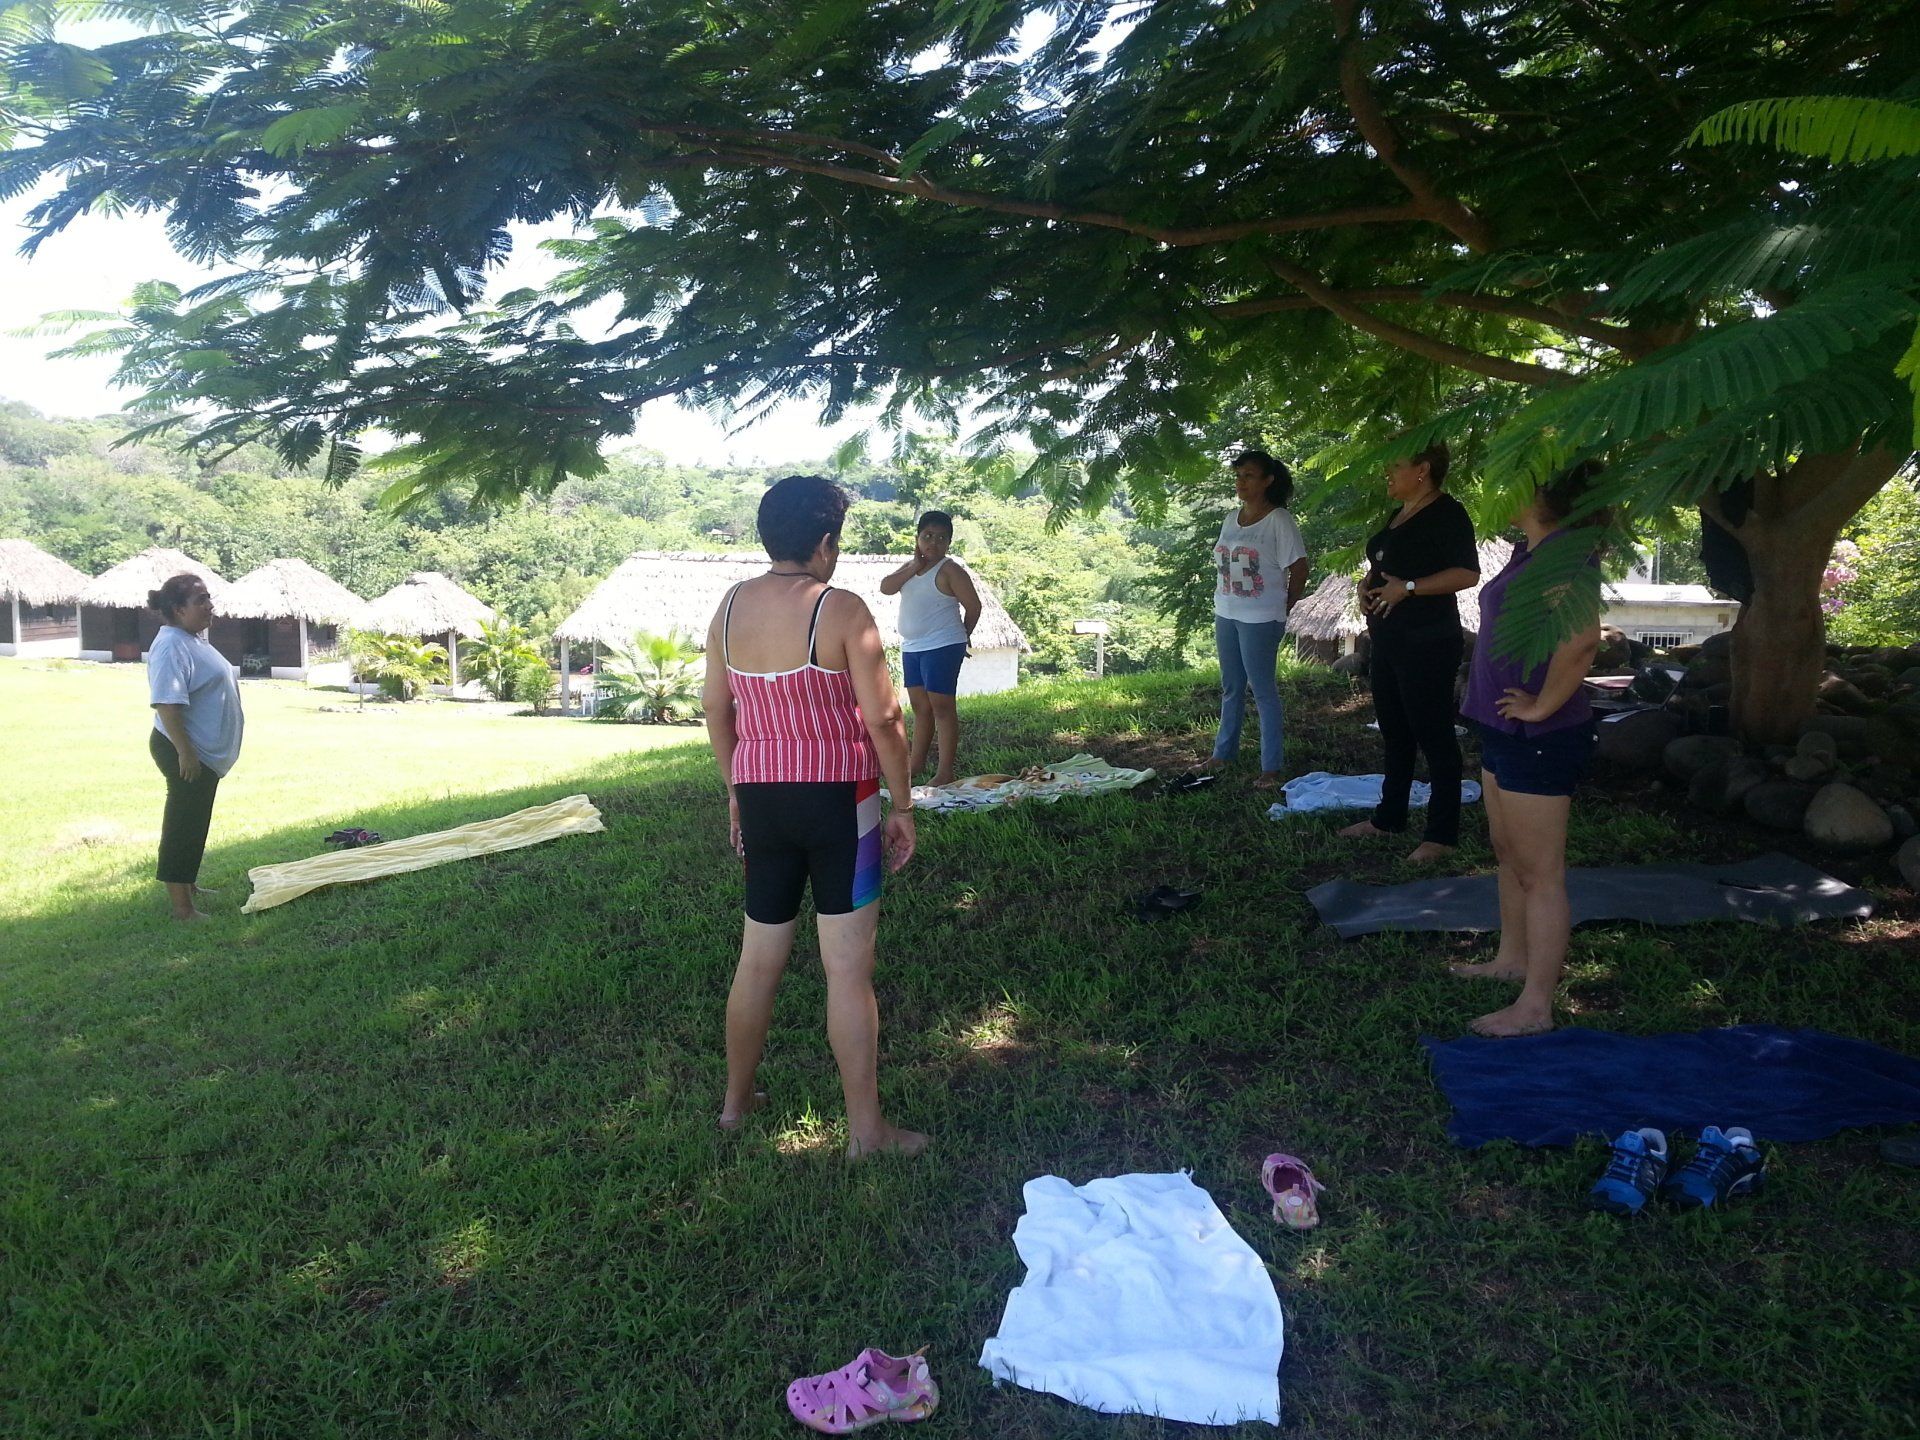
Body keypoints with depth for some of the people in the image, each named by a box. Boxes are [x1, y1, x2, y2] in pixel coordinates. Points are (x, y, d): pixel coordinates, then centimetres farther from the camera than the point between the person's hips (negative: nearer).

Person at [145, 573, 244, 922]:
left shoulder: (194, 639, 12)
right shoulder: (172, 645, -20)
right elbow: (167, 704, -28)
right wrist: (185, 752, -28)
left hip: (206, 752, 10)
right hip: (186, 753, -10)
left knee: (194, 824, 21)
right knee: (183, 826, -3)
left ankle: (189, 885, 36)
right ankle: (183, 908, 3)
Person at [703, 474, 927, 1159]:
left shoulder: (730, 606, 4)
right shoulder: (842, 609, -13)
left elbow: (716, 711, 11)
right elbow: (883, 718, -13)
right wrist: (903, 806, -3)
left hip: (760, 796, 6)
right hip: (837, 799, -5)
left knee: (758, 957, 19)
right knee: (848, 968, 2)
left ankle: (736, 1100, 34)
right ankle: (867, 1129, 12)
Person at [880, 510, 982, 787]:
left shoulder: (950, 570, -9)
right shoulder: (910, 566, 13)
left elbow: (973, 606, -8)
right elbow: (885, 588, -1)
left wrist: (963, 635, 5)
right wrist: (914, 567, -9)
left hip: (942, 648, -8)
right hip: (912, 647, 8)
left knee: (942, 706, -7)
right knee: (920, 706, 15)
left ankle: (945, 772, -6)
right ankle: (916, 762, 25)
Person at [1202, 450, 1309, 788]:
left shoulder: (1279, 519, -11)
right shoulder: (1231, 518, 10)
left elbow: (1299, 569, -10)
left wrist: (1283, 609, -3)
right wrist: (1220, 599, 9)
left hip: (1260, 619, -7)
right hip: (1225, 614, 7)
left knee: (1263, 690, -3)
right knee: (1231, 688, 17)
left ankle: (1271, 768, 4)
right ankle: (1223, 753, 29)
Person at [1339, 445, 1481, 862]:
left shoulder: (1447, 513, -12)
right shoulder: (1399, 515, 15)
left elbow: (1468, 574, -19)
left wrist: (1409, 587, -23)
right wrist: (1367, 585, 6)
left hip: (1427, 643, -9)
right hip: (1388, 639, 10)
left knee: (1434, 736, -4)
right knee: (1394, 733, 16)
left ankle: (1442, 834, 3)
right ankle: (1389, 817, 27)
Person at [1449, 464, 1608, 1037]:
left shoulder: (1562, 553, -20)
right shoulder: (1529, 551, 10)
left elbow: (1581, 637, -36)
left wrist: (1542, 706, -24)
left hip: (1541, 738, -10)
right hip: (1504, 731, 10)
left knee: (1539, 874, -1)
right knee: (1509, 855, 22)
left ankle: (1535, 1006, 8)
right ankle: (1512, 959, 39)